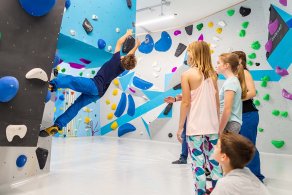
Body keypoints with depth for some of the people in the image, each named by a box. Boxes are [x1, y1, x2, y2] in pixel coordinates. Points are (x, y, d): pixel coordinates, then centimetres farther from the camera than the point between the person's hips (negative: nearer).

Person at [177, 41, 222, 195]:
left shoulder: (187, 74, -8)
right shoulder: (212, 75, 7)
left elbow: (186, 103, -10)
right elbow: (217, 102, 9)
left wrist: (180, 127, -3)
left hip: (195, 127, -5)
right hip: (212, 126, 6)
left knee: (198, 163, 3)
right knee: (214, 161, 14)